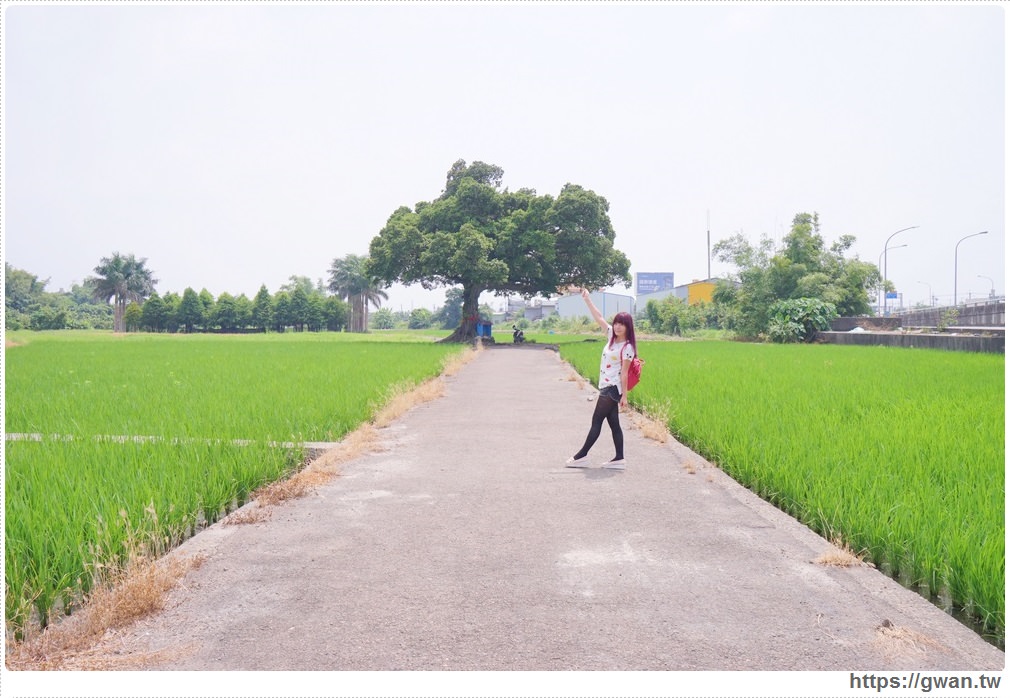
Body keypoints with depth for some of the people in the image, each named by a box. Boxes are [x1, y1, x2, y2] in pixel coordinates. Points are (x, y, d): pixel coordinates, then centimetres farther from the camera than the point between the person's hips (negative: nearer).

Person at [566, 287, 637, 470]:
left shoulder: (627, 347, -13)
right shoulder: (612, 336, 7)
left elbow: (624, 373, -15)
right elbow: (598, 318, 12)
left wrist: (624, 395, -15)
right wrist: (587, 300, 10)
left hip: (613, 388, -8)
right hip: (606, 387, 8)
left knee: (597, 420, -3)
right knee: (614, 423, 7)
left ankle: (582, 455, 3)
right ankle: (619, 459, 8)